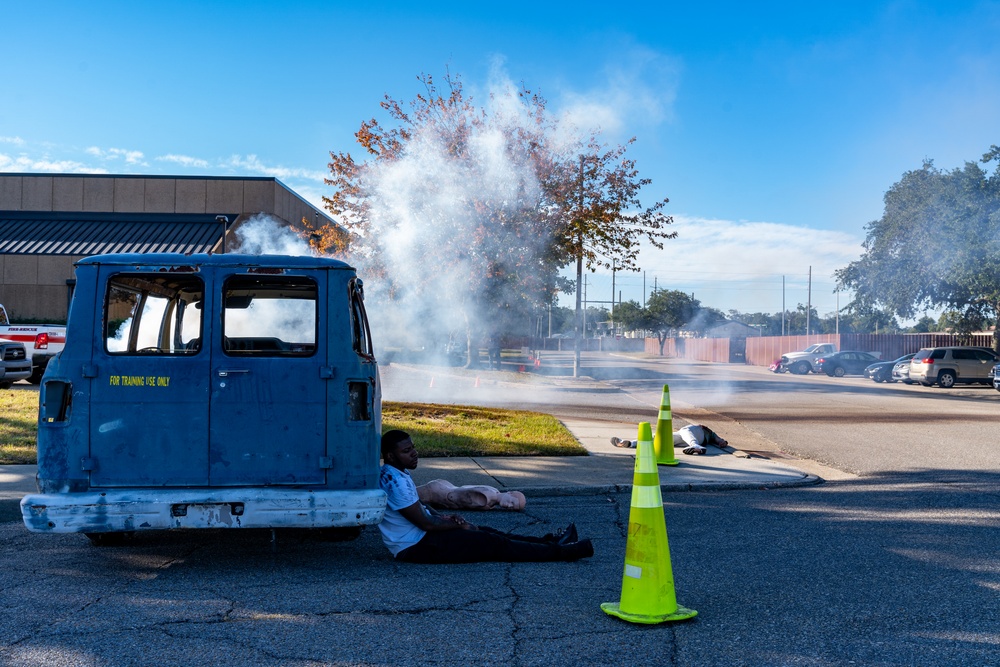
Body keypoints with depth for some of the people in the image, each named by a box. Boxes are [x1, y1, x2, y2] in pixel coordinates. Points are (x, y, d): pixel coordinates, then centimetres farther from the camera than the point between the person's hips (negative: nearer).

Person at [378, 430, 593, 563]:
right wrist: (459, 525, -9)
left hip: (420, 537, 10)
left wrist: (444, 518, 6)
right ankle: (560, 551, -4)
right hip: (415, 547, -10)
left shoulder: (396, 474, 9)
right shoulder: (395, 481, -25)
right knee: (492, 543, -9)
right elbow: (425, 523, -24)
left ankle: (549, 541, 15)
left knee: (486, 532, 11)